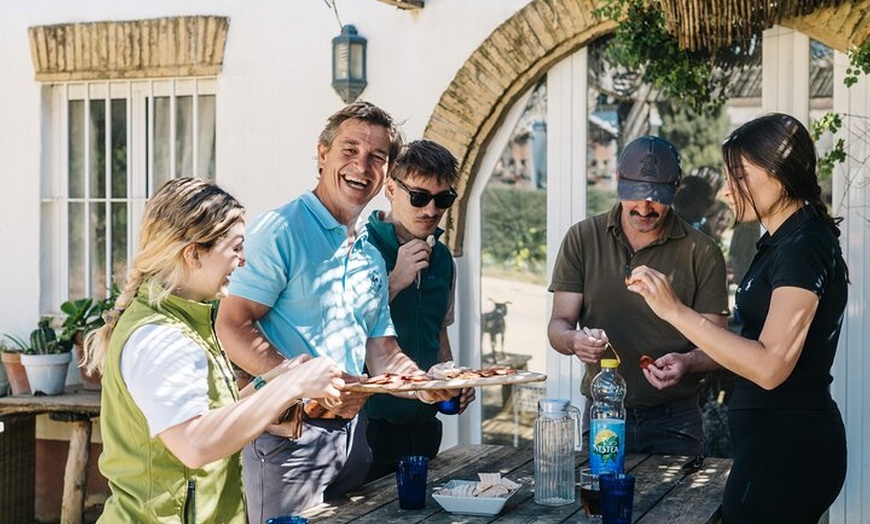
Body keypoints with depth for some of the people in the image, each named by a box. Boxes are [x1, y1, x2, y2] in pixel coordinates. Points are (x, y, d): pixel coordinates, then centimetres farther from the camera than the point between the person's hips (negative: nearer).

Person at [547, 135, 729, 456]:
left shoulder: (702, 253, -3)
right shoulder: (582, 239, 1)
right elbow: (558, 325, -1)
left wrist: (686, 362, -25)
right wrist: (574, 341, -24)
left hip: (674, 422, -1)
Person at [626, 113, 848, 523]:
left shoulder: (803, 247, -17)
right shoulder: (784, 240, 14)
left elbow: (770, 366, -25)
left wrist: (676, 311, -25)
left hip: (785, 447, -10)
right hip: (778, 439, 10)